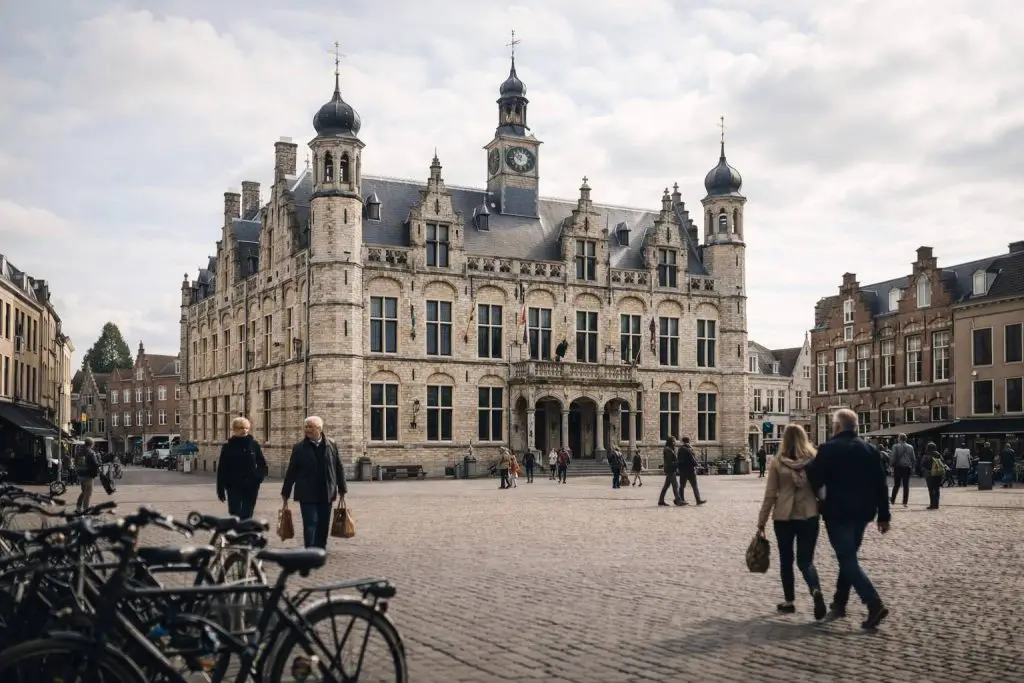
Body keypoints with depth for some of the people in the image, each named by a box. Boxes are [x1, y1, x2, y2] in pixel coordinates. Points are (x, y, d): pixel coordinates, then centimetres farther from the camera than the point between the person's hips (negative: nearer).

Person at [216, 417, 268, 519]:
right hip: (234, 487, -1)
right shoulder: (228, 446, -2)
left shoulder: (253, 444, 2)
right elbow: (222, 469, -1)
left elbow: (262, 464, 8)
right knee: (234, 516, -4)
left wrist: (258, 478, -9)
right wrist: (220, 489, -3)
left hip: (251, 487, 2)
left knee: (247, 516, 7)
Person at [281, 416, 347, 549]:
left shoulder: (332, 446, 5)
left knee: (323, 527, 8)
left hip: (326, 495, 2)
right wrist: (285, 494, 3)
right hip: (307, 495, -2)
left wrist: (342, 491, 7)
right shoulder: (299, 448, 0)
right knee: (310, 524, -8)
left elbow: (339, 469, 9)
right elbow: (291, 472, 2)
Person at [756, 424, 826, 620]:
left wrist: (761, 522, 3)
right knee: (805, 560, 7)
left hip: (783, 517, -1)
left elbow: (770, 495, -4)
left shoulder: (777, 462, -6)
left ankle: (789, 601, 20)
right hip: (809, 516, 1)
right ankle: (816, 591, -19)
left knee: (786, 560, 15)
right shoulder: (814, 461, -4)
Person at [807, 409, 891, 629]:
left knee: (848, 560, -5)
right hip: (862, 512, 6)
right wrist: (883, 515, 10)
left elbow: (815, 480, -11)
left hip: (837, 512, -6)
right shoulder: (870, 450, 7)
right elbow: (881, 485, 6)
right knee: (848, 557, 18)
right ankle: (839, 603, 25)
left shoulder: (828, 449, -10)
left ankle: (875, 604, -17)